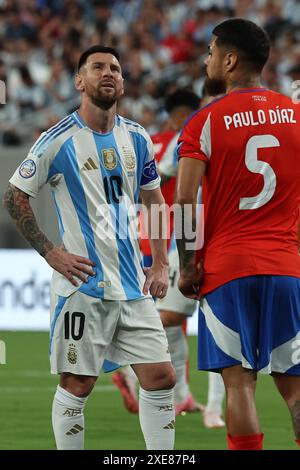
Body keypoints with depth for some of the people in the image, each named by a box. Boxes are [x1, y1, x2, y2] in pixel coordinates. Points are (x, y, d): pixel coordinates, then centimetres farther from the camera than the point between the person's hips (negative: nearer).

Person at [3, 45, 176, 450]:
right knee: (76, 385, -2)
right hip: (83, 284, -5)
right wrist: (51, 253, -8)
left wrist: (160, 264, 11)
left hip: (133, 285, 5)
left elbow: (154, 201, 20)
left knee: (160, 378, 1)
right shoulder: (59, 140, -6)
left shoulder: (136, 138, 9)